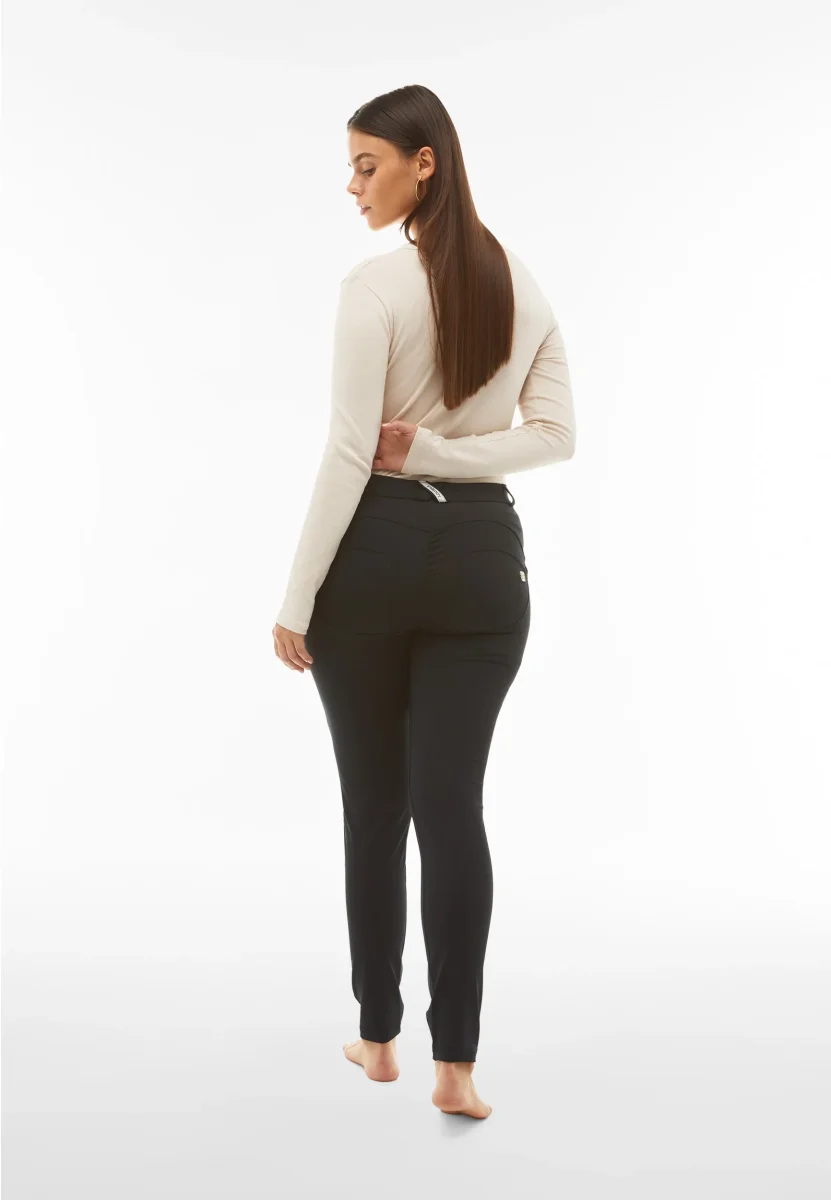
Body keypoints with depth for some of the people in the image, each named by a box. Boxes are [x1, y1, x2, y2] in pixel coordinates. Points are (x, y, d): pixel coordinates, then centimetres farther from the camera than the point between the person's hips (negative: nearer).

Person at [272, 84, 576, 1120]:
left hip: (376, 551, -4)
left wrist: (296, 597, -10)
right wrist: (436, 454, -5)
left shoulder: (375, 285, -12)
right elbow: (555, 436, 5)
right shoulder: (525, 288, 8)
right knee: (451, 805, 3)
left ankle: (379, 1035, 24)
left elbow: (347, 453, -15)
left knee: (374, 805, 10)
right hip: (483, 556, 4)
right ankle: (455, 1062, 2)